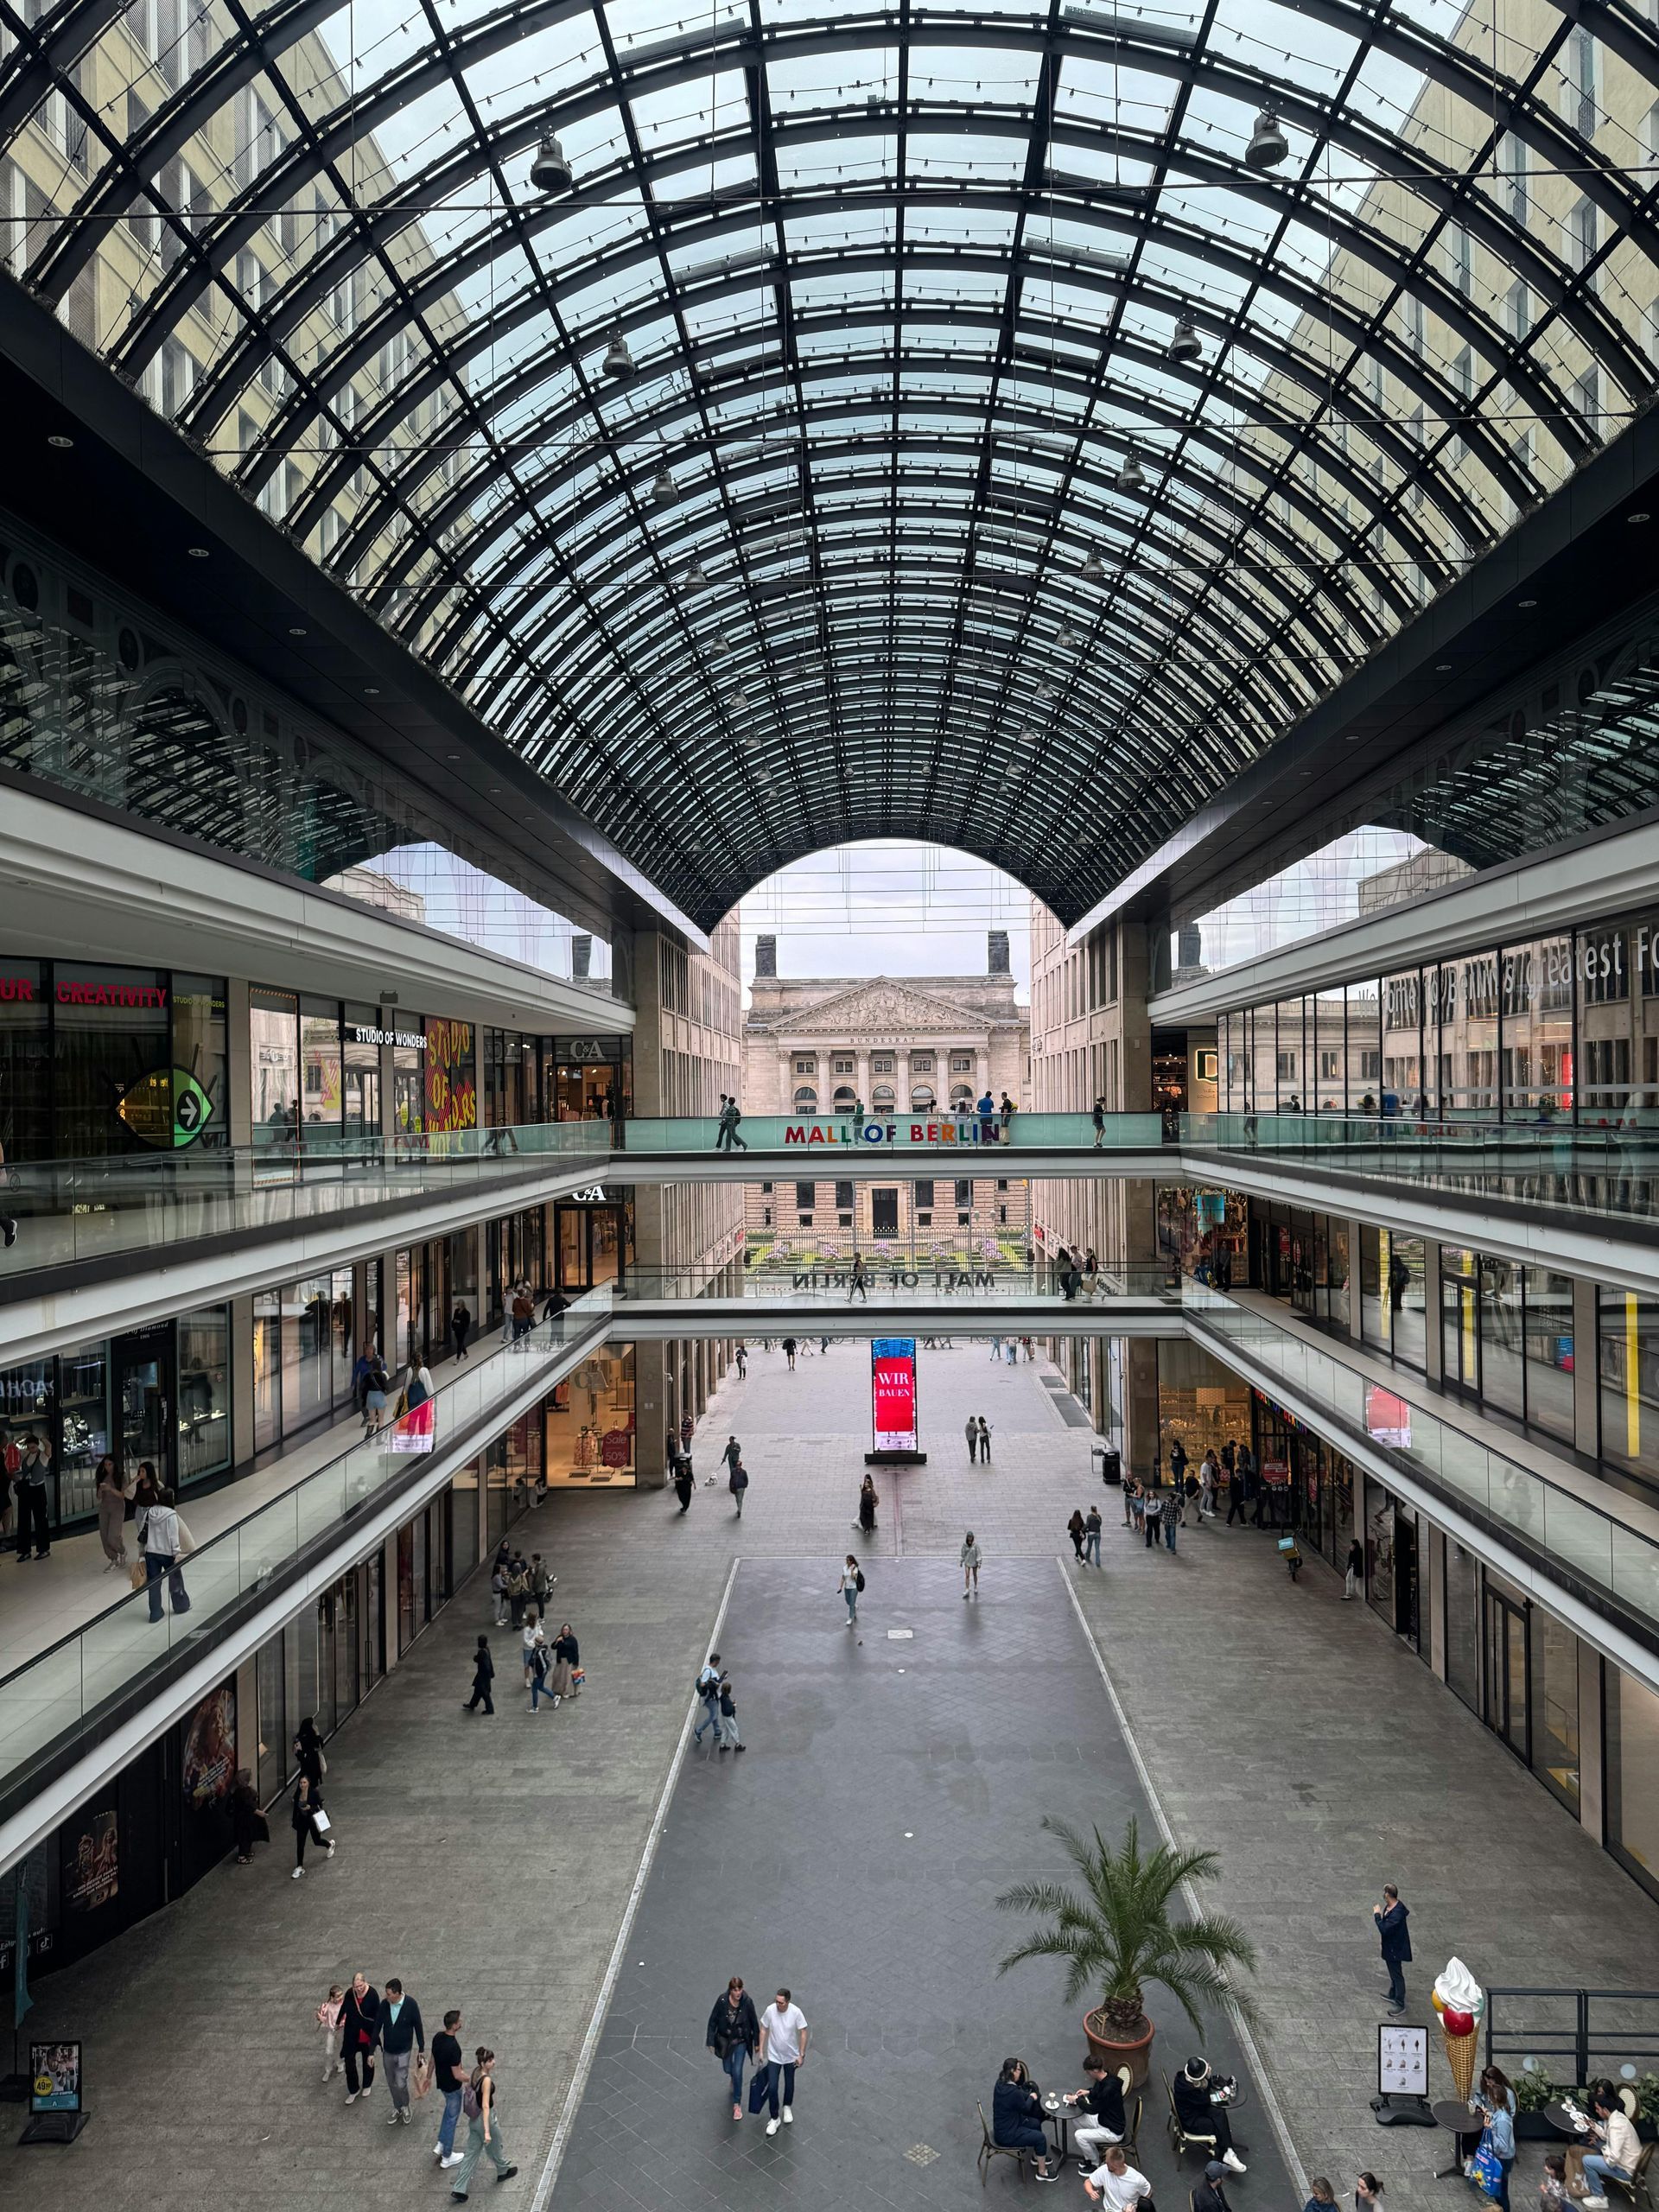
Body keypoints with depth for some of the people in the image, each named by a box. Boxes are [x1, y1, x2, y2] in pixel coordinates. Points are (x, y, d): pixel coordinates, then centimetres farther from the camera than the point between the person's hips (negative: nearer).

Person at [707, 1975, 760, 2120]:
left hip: (741, 2041, -1)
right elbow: (713, 2021, -12)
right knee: (727, 2069, 19)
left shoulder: (747, 2002, -23)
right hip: (725, 2040, 1)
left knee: (737, 2072, -3)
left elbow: (754, 2023, -9)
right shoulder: (722, 2001, -25)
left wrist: (757, 2042, 0)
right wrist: (711, 2042, -8)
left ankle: (737, 2104, 18)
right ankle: (734, 2078, 57)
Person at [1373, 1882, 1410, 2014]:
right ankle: (1393, 1995, 43)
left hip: (1395, 1948, -10)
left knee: (1397, 1975, 5)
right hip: (1390, 1946, 10)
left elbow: (1384, 1929, -36)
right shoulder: (1390, 1906, -4)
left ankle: (1400, 2004, 18)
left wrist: (1377, 1915, -28)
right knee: (1393, 1973, 26)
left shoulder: (1396, 1913, -35)